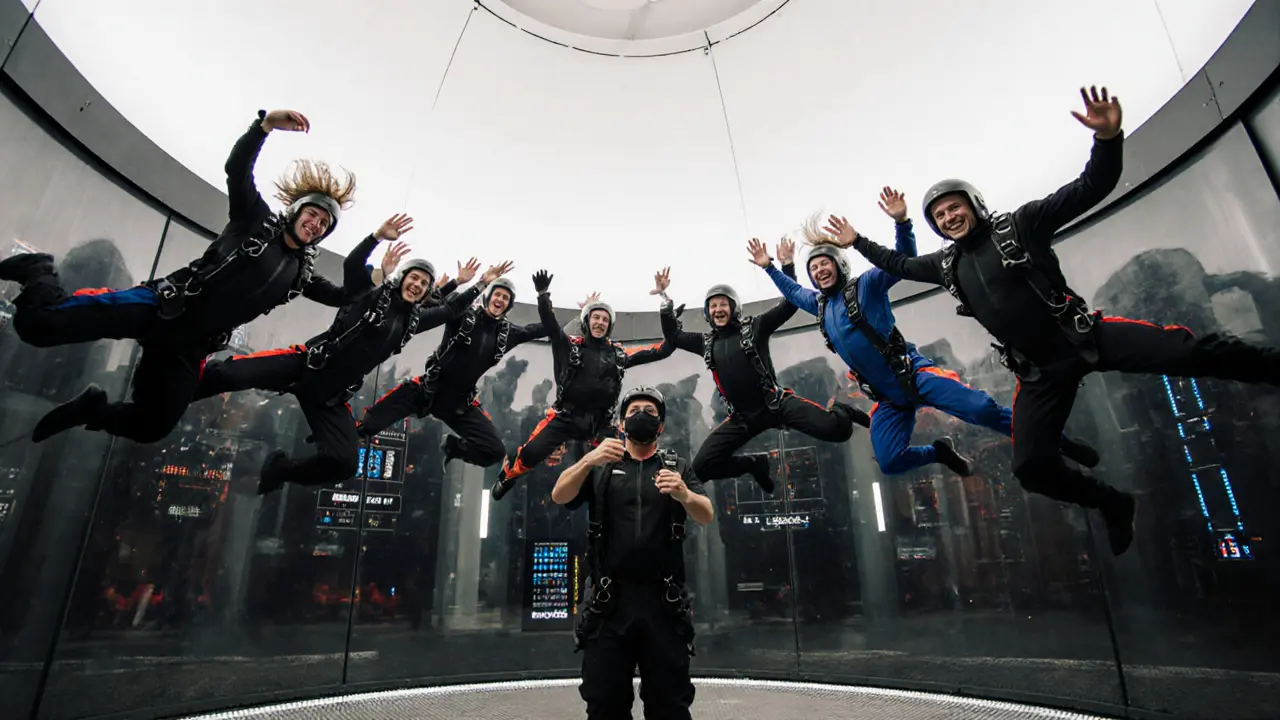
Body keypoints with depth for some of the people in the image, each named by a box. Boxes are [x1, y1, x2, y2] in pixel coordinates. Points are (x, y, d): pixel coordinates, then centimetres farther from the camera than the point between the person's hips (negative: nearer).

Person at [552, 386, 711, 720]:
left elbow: (707, 516, -3)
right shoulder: (601, 467, 12)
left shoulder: (678, 467, 11)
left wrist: (685, 495, -27)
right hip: (609, 602, 1)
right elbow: (559, 496, -3)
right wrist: (588, 460, -23)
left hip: (663, 603, 0)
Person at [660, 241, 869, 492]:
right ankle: (755, 464, 17)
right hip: (743, 416, 4)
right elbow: (673, 336, 19)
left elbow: (790, 304, -4)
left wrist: (787, 265, -13)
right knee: (702, 466, -9)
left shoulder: (754, 327, 2)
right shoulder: (706, 342, 12)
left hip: (777, 403, -3)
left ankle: (840, 411, 17)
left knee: (835, 429, -24)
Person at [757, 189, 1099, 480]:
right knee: (889, 462, -5)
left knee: (981, 409, -20)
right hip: (887, 398, 5)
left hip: (914, 374, -5)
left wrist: (901, 222, -27)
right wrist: (768, 266, 26)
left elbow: (904, 259, -12)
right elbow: (791, 291, 31)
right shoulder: (819, 304, 13)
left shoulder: (865, 284, -2)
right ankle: (941, 452, 23)